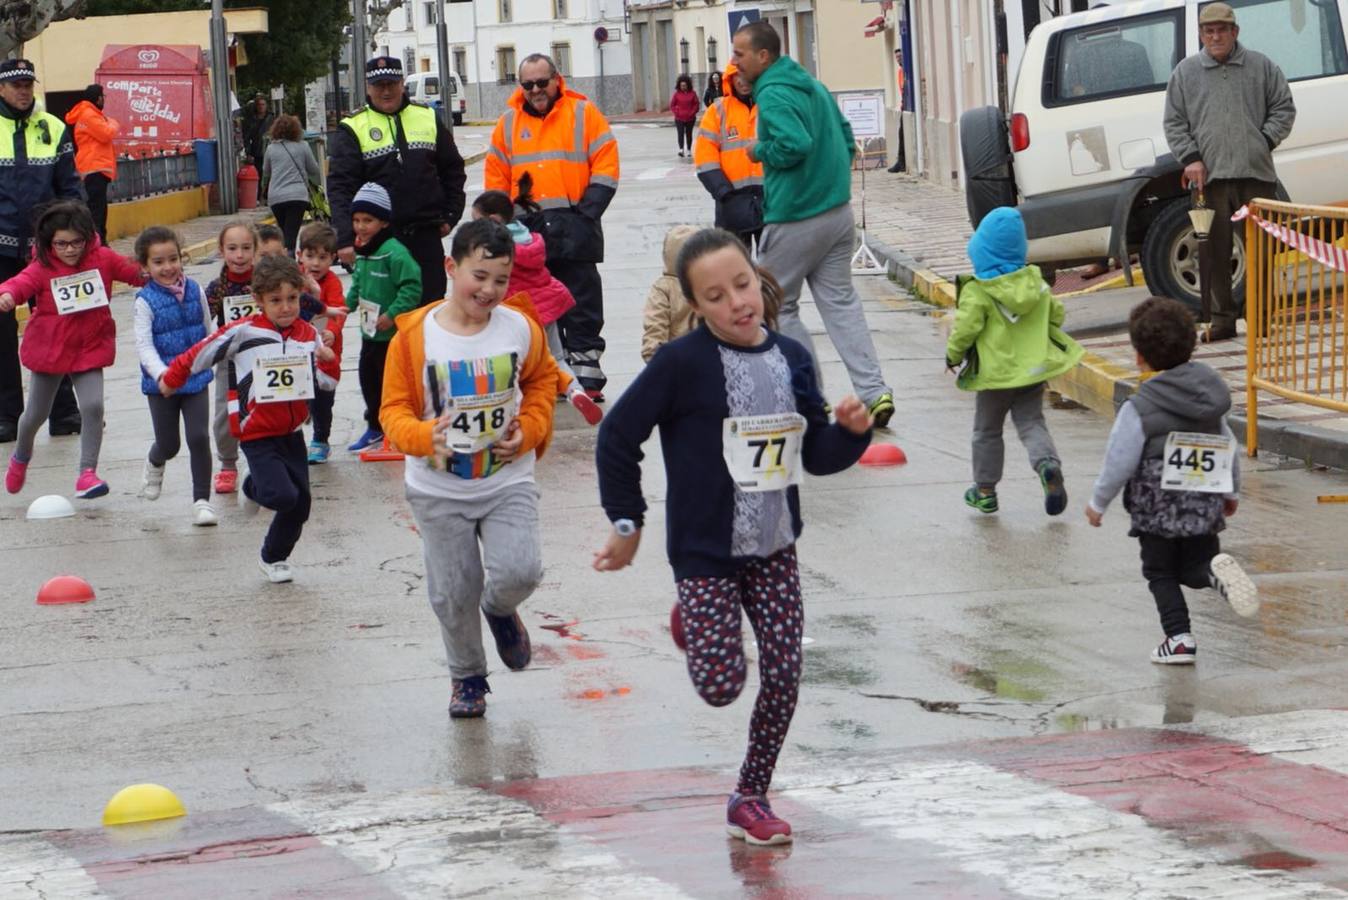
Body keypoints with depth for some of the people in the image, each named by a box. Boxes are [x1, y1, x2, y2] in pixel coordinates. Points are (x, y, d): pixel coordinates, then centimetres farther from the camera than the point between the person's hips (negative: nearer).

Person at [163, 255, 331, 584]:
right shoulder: (243, 333, -14)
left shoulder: (308, 334, 2)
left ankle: (274, 558, 31)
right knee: (283, 496, -20)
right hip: (257, 434, -5)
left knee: (300, 504, 7)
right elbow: (199, 355, -3)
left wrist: (327, 362, -9)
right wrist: (171, 380, 10)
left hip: (291, 433, 5)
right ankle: (256, 488, 16)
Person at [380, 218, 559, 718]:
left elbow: (542, 379, 14)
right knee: (453, 594, 7)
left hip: (508, 482, 1)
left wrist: (530, 429, -2)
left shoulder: (520, 329, -6)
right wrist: (426, 436, -28)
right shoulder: (414, 336, -13)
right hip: (439, 490, -1)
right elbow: (394, 409, -7)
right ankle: (467, 675, 33)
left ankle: (500, 609, 20)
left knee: (519, 572, -17)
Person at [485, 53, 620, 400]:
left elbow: (605, 166, -2)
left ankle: (587, 380, 3)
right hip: (526, 231, 3)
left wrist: (586, 213, -10)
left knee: (582, 309, 0)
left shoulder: (583, 114, 1)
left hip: (574, 230, -3)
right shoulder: (509, 123, 11)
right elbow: (495, 179, 13)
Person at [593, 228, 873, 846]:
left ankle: (752, 796, 20)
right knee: (721, 687, -8)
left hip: (774, 551, 4)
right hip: (705, 554, -4)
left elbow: (817, 456, 9)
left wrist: (852, 432, -12)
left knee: (783, 679, 1)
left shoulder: (791, 358, 1)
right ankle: (692, 625, 27)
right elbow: (617, 438, -9)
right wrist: (626, 523, -4)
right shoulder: (682, 365, -15)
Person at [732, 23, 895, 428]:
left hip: (794, 221, -8)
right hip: (838, 212, 9)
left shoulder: (773, 95, -16)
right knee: (840, 301, 10)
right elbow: (846, 139, 19)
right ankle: (874, 391, -1)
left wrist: (760, 151, -12)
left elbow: (794, 144, -29)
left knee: (777, 307, 7)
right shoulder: (813, 86, 13)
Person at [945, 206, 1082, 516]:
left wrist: (953, 355, -1)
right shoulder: (1035, 283, 0)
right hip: (1033, 369, 3)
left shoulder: (976, 292, -16)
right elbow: (1056, 314, 7)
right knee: (1032, 424, 8)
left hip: (994, 373, -3)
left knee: (987, 431, 14)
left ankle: (985, 490, 21)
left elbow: (965, 329, -19)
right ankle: (1048, 463, -22)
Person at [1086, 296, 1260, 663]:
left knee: (1161, 574, 10)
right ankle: (1218, 569, -17)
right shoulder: (1210, 397, 4)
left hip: (1156, 510, -4)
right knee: (1195, 566, 16)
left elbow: (1119, 461, -11)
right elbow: (1230, 449, 12)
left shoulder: (1139, 408, -14)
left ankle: (1179, 637, -1)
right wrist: (1231, 493, 27)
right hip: (1205, 507, 4)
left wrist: (1098, 503, 4)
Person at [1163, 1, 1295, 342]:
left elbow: (1284, 109, 11)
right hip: (1210, 175, 0)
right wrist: (1191, 158, -3)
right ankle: (1223, 317, 4)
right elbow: (1174, 122, 10)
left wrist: (1266, 141, -3)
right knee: (1216, 252, -1)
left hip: (1256, 173, 0)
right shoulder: (1185, 73, 10)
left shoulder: (1262, 67, 9)